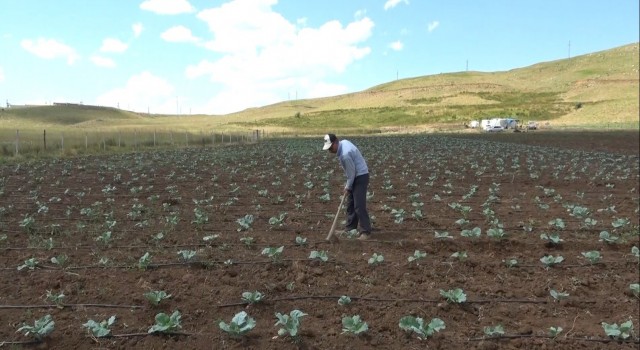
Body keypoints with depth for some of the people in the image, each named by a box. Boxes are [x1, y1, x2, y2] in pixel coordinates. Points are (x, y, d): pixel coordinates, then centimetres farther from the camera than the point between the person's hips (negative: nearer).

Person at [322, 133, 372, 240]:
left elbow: (351, 173, -21)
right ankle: (350, 228, 22)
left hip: (360, 176, -10)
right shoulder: (344, 142, 0)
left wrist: (347, 187, -7)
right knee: (350, 204, 14)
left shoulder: (345, 154, -29)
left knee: (359, 206, -11)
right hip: (355, 175, 10)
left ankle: (366, 232, -6)